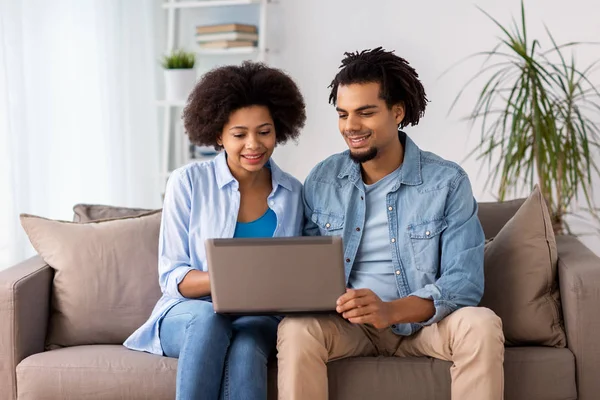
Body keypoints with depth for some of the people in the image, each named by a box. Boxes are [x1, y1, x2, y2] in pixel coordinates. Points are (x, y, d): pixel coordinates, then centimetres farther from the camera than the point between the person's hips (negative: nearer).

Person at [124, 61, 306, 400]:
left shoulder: (293, 193, 6)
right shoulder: (188, 182, -2)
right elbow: (172, 278, -4)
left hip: (258, 319, 1)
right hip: (189, 313, -1)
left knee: (246, 343, -35)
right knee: (209, 318, -37)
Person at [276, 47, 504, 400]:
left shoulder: (448, 182, -7)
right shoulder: (321, 181, 2)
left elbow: (465, 281, -14)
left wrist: (391, 310, -31)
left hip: (424, 322, -1)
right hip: (346, 323, 1)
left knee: (482, 325, -31)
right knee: (296, 329, -30)